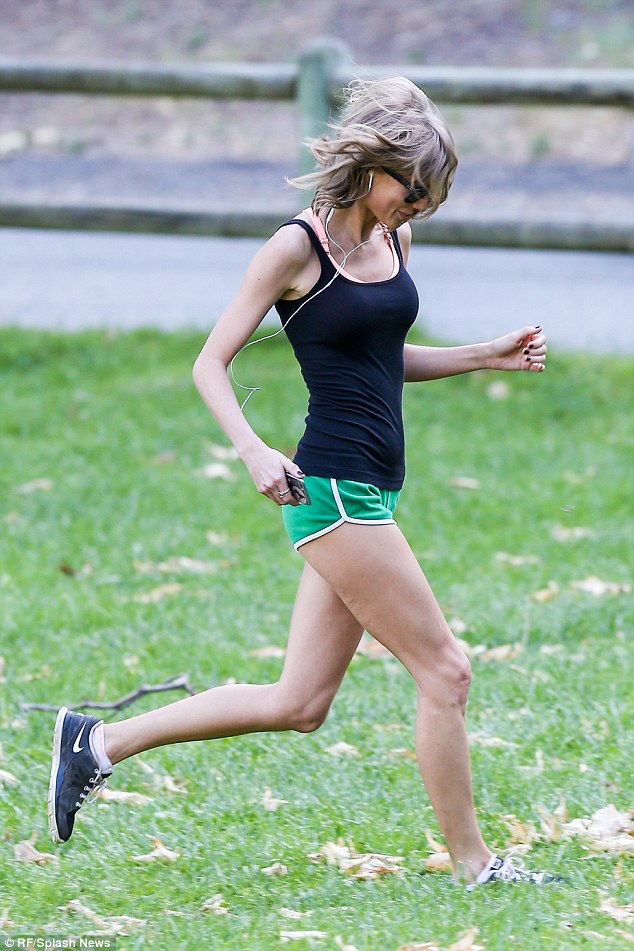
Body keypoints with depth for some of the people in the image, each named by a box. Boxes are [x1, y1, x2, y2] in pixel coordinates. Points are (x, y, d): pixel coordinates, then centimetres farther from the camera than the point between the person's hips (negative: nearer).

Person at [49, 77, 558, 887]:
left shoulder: (393, 239, 12)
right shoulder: (295, 249, -11)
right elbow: (210, 364, -9)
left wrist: (486, 357, 15)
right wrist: (254, 451, -25)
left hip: (372, 490, 9)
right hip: (332, 489, -9)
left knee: (297, 704, 9)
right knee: (444, 672, -5)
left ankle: (99, 742, 17)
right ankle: (472, 865, 7)